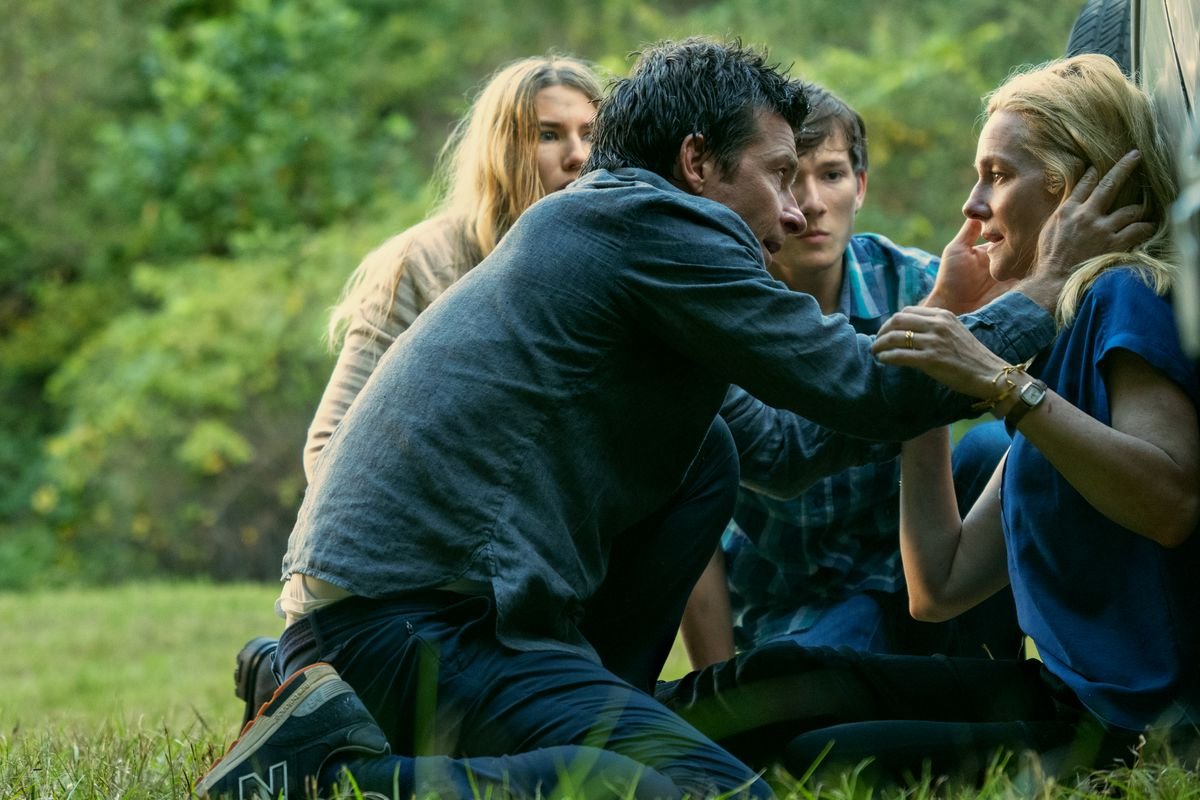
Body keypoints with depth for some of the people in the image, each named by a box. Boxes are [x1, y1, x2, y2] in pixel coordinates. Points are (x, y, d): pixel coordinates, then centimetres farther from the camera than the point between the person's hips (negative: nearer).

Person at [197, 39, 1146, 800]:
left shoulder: (583, 229, 26)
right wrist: (1049, 286, 9)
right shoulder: (659, 224, -3)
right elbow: (866, 389, -3)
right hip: (417, 626, -10)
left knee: (705, 454, 20)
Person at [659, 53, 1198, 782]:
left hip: (1141, 725, -9)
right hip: (1060, 694, 9)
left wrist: (998, 382, -28)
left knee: (813, 761, -17)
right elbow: (941, 589, 14)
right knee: (781, 681, -4)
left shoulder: (1127, 298, -9)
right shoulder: (1050, 334, 18)